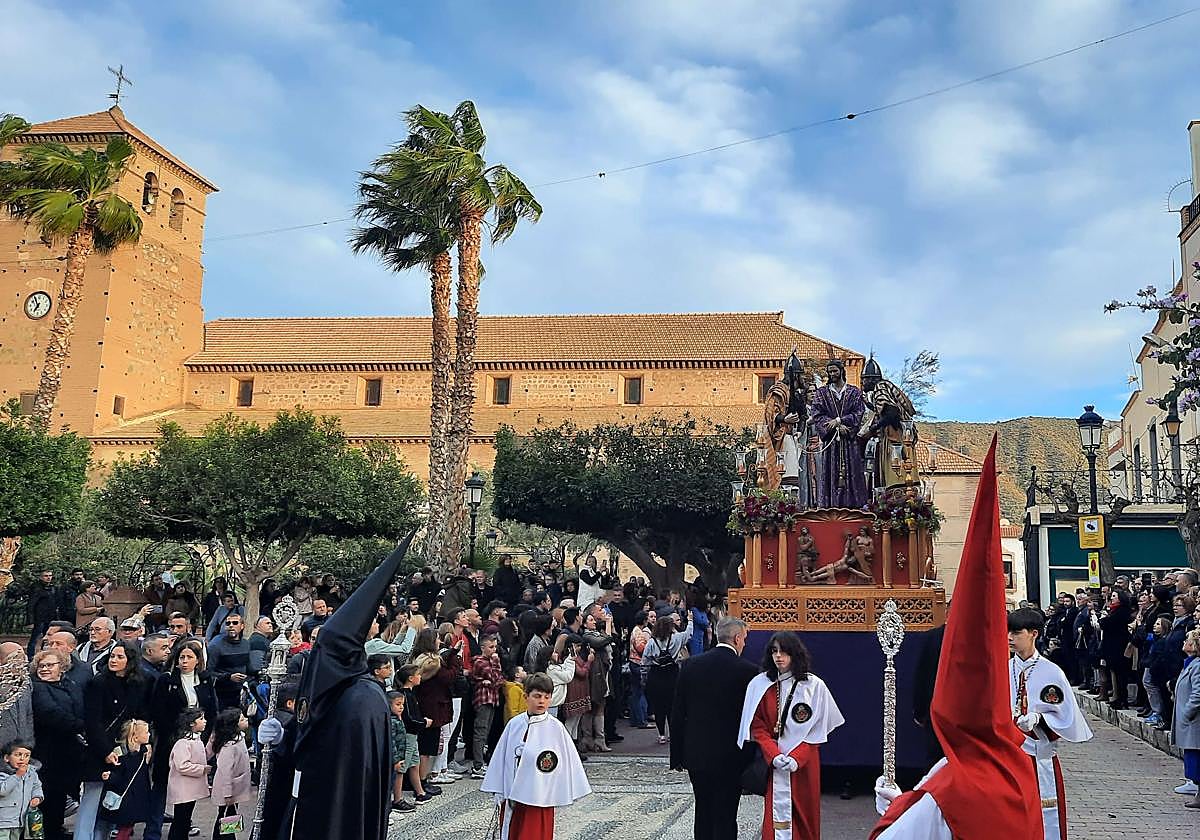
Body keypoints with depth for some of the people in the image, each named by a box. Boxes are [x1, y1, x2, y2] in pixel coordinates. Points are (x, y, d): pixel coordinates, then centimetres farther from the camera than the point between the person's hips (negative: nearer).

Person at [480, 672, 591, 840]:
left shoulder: (555, 728, -8)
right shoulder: (514, 724, 1)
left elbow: (568, 760, -3)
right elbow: (501, 759, 8)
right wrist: (499, 793, 9)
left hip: (538, 799, -3)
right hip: (512, 798, 3)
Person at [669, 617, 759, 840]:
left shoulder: (690, 665, -1)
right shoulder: (747, 670, -12)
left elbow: (677, 713, 2)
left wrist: (677, 755, 9)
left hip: (696, 754, 4)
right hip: (730, 758, -4)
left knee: (703, 814, 17)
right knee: (725, 818, 3)